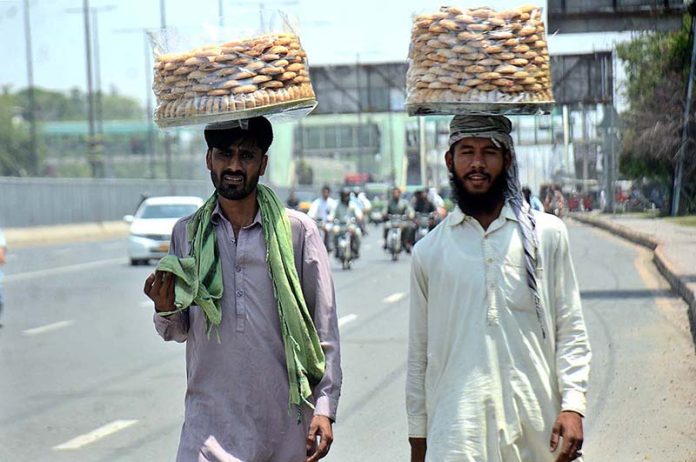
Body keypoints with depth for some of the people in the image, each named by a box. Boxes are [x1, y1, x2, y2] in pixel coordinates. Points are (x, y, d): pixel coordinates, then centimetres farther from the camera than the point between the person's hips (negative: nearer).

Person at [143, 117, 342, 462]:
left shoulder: (298, 231, -1)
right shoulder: (187, 233, 7)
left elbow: (324, 327, 1)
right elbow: (178, 332, 13)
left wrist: (325, 407, -5)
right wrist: (166, 309, -8)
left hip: (286, 423, -1)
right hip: (210, 422, 1)